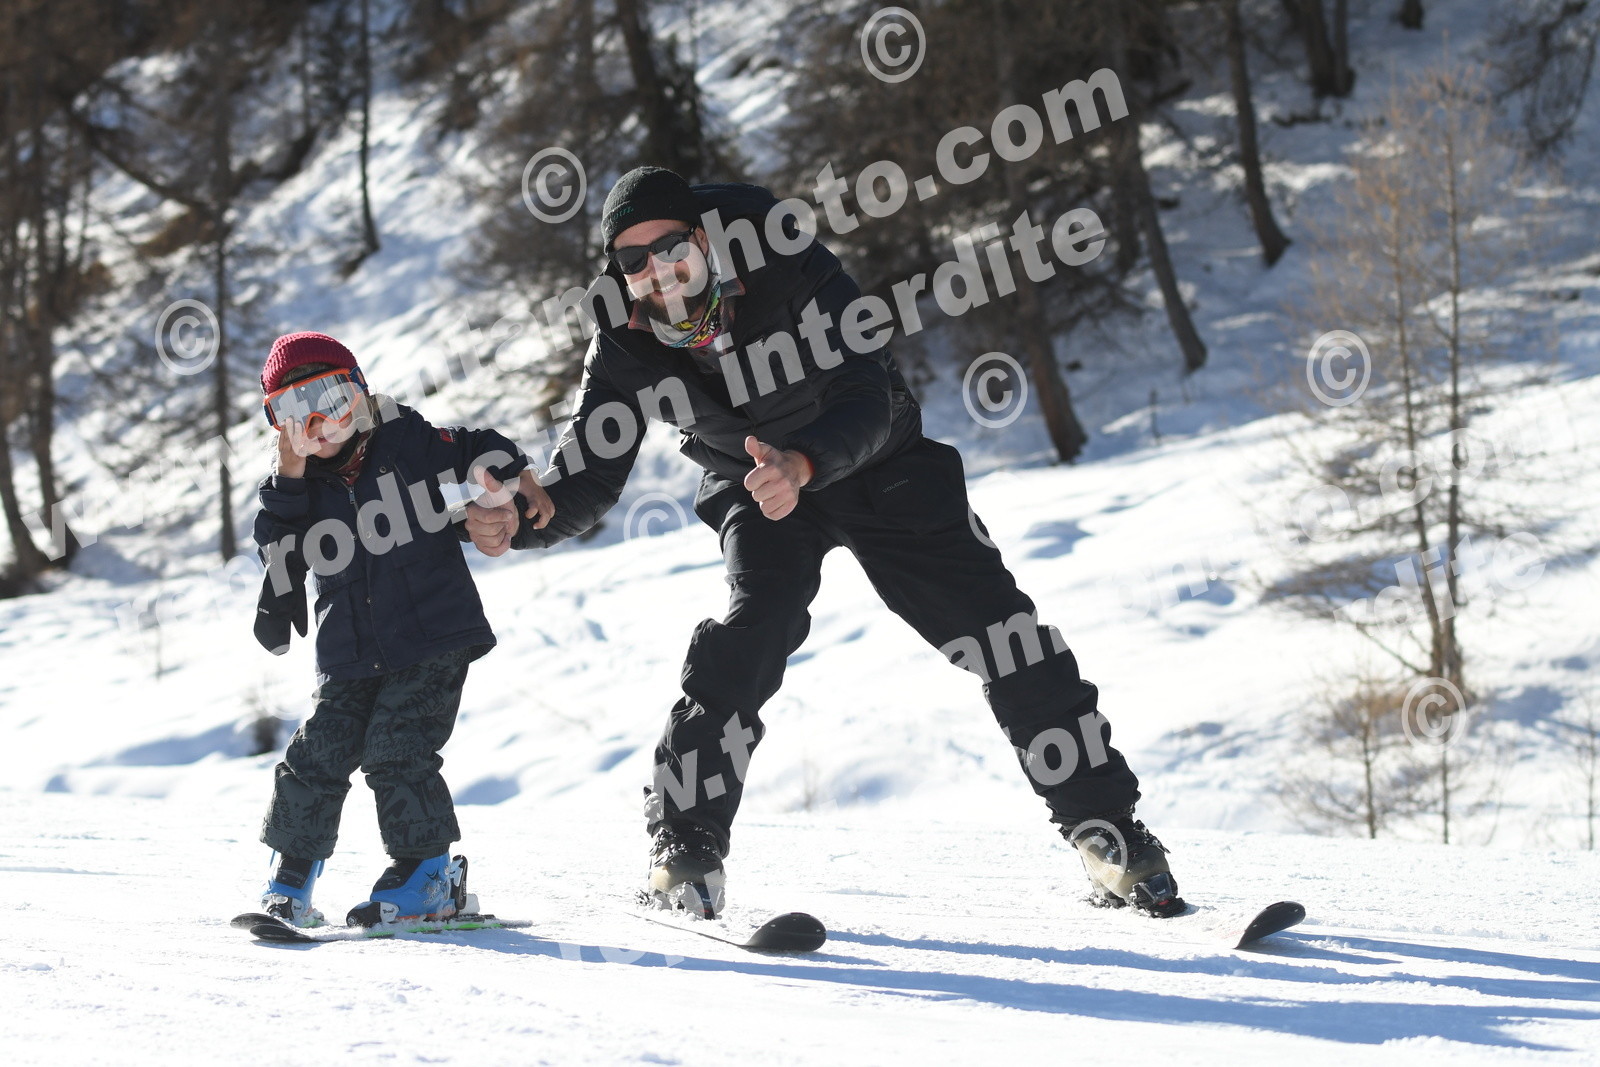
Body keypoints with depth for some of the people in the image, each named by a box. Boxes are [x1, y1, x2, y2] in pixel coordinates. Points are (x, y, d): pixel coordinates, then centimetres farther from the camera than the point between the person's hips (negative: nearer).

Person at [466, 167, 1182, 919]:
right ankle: (685, 850, -17)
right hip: (756, 490, 1)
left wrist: (802, 465, -55)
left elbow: (868, 402, -35)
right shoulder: (626, 344, -21)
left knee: (1006, 637, -6)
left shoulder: (793, 272, -31)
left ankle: (1107, 832, 6)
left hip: (879, 467, -1)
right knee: (752, 632, -26)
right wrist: (529, 517, -43)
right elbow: (589, 476, -20)